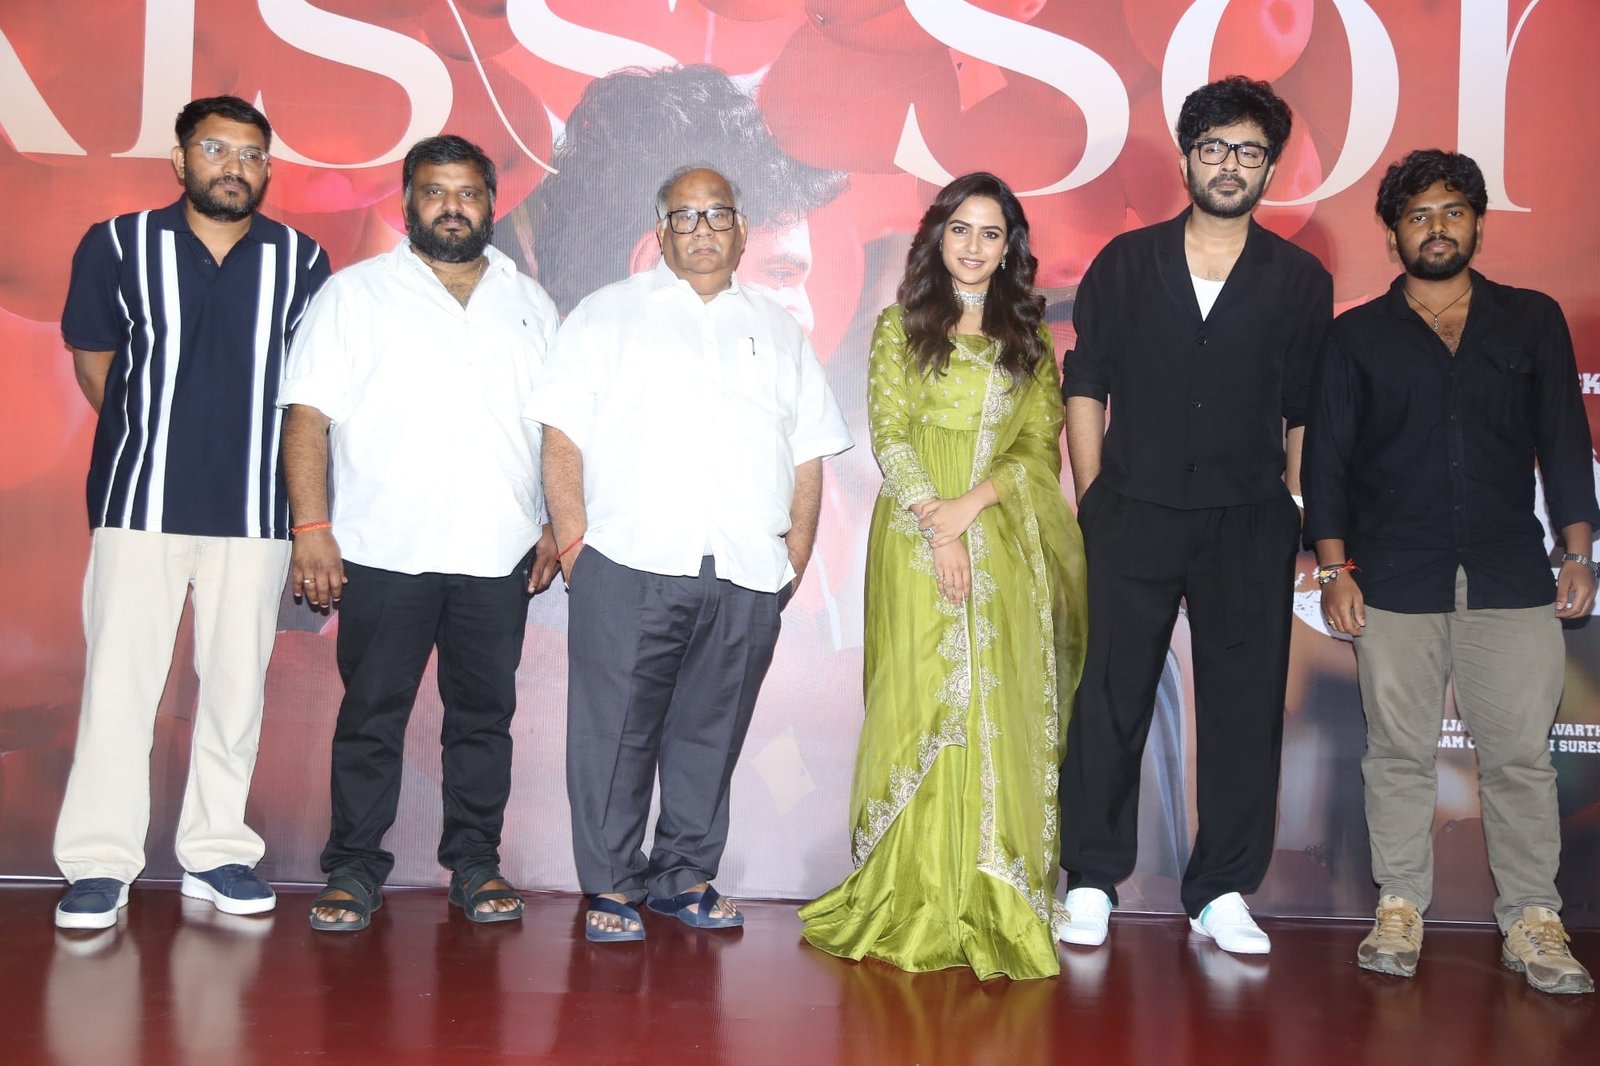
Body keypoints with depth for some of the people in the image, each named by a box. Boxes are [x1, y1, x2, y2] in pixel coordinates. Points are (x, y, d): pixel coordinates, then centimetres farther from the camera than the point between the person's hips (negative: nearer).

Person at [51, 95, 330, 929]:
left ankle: (216, 851, 17)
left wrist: (244, 449, 10)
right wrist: (153, 444, 13)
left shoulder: (301, 261, 5)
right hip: (141, 500, -1)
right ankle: (99, 863, 7)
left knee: (237, 681, 6)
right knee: (119, 678, -2)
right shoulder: (118, 245, 3)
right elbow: (92, 359, 10)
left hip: (256, 508, 2)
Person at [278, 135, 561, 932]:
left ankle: (476, 863, 18)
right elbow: (308, 415, -1)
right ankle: (354, 868, 12)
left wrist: (557, 525, 7)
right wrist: (311, 525, -11)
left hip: (499, 555, 3)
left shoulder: (529, 304, 15)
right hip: (384, 551, -2)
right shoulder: (355, 294, 6)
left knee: (484, 713, 7)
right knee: (372, 714, 2)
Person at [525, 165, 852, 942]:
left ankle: (686, 876, 20)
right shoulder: (610, 314, 11)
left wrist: (796, 554, 6)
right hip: (629, 565, -3)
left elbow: (808, 455, 17)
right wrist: (573, 542, -6)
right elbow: (562, 436, 3)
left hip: (747, 578, 3)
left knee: (712, 732, 7)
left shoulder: (779, 332, 20)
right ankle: (610, 886, 10)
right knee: (616, 730, -1)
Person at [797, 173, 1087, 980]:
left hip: (1005, 545, 2)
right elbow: (888, 435, 0)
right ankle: (912, 900, 4)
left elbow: (1042, 446, 5)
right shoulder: (900, 326, 9)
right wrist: (935, 521, -12)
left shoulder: (1030, 338, 13)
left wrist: (973, 503, -11)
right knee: (918, 706, -4)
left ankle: (993, 904, 8)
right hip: (916, 542, -1)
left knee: (999, 712, 0)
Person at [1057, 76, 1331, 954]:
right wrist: (1094, 503, 0)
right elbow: (1084, 387, 7)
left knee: (1245, 706, 3)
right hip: (1133, 518, 0)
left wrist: (1296, 518, 3)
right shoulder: (1126, 263, 7)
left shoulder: (1299, 280, 7)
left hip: (1249, 525, 1)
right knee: (1110, 700, 2)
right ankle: (1091, 882, 13)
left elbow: (1306, 412, 9)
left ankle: (1223, 893, 15)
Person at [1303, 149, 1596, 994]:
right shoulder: (1358, 336, 8)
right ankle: (1399, 909, 15)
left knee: (1520, 755, 1)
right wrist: (1335, 569, -2)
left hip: (1512, 577, 1)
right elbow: (1326, 458, 5)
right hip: (1396, 580, 0)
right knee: (1399, 753, 5)